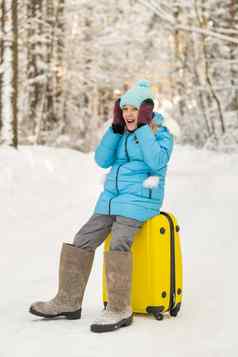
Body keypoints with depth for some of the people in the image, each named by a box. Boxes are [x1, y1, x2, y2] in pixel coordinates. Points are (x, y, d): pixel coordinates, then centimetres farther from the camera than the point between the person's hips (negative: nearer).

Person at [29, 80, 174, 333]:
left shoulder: (161, 133, -1)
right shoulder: (122, 134, 15)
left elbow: (157, 162, -19)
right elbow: (102, 160, 5)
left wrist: (143, 127, -15)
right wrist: (116, 127, -2)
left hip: (139, 198, -7)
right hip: (112, 196, 7)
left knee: (118, 243, -27)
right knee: (83, 241, -2)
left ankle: (120, 309, -24)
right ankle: (68, 301, 5)